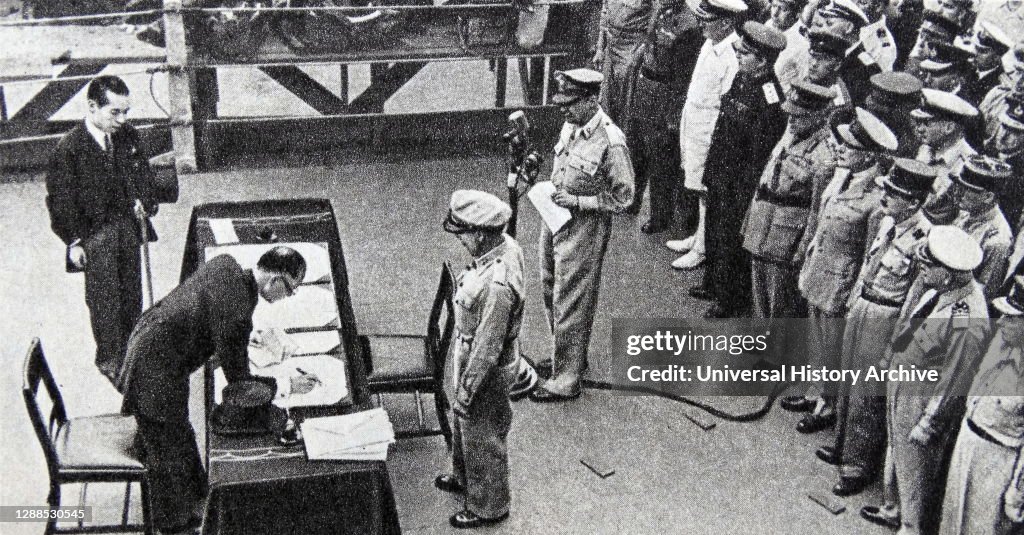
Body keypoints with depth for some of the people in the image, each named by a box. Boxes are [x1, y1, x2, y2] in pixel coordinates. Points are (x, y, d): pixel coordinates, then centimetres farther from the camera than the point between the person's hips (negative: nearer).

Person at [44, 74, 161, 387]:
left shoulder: (128, 137, -2)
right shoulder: (70, 148, -18)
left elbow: (143, 173, 15)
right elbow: (60, 199, -12)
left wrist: (144, 202, -3)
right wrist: (73, 241, -13)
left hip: (127, 224, 5)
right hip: (94, 234, -5)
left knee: (131, 292, 16)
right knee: (104, 299, 1)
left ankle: (131, 350, 33)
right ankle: (109, 359, 17)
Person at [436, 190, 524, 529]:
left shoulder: (497, 284, -39)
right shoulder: (505, 246, -10)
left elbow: (487, 348, -29)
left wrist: (466, 392, -17)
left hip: (487, 372, -9)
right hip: (469, 357, 9)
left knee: (482, 440, 15)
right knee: (464, 427, 30)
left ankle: (488, 507, 37)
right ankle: (464, 477, 55)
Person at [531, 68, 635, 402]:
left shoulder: (610, 142, -22)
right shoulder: (570, 127, 2)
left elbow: (623, 197, -17)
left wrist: (577, 202, -21)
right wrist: (554, 194, 3)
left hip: (584, 229, -8)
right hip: (556, 221, 8)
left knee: (570, 305, 0)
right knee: (552, 291, 21)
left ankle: (566, 382, 12)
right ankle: (566, 356, 41)